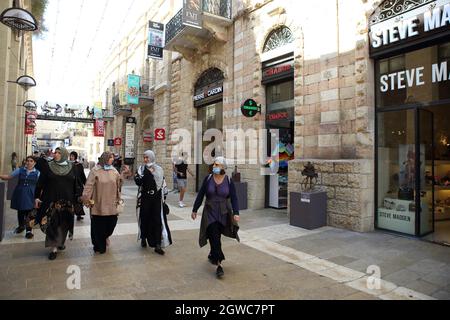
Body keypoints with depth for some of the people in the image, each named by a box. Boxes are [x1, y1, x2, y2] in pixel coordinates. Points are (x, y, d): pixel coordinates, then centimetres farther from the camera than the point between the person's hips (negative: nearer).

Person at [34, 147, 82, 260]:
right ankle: (54, 248, 7)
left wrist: (79, 196, 0)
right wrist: (37, 197, -3)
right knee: (52, 224, -1)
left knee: (64, 224, 9)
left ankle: (61, 242, 30)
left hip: (67, 201, 1)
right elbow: (40, 183, 1)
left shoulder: (72, 168, 3)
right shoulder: (48, 167, 1)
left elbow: (76, 184, 4)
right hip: (51, 200, -1)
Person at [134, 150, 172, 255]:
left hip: (156, 199, 0)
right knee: (145, 218, 6)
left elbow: (163, 183, 9)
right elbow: (138, 182, -10)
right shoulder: (142, 169, 3)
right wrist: (147, 173, -22)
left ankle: (157, 245, -2)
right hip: (145, 198, 0)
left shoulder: (159, 169, 5)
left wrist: (164, 197, 8)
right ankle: (143, 238, 30)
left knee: (158, 220, -4)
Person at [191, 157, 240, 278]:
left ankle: (212, 255, 39)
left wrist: (236, 213, -17)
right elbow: (200, 195, 2)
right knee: (214, 237, -8)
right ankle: (219, 264, -4)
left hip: (223, 214, 1)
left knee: (216, 237, 12)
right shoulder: (208, 179, -4)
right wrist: (195, 210, 4)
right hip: (210, 213, -1)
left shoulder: (229, 181, -4)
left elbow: (234, 198, -6)